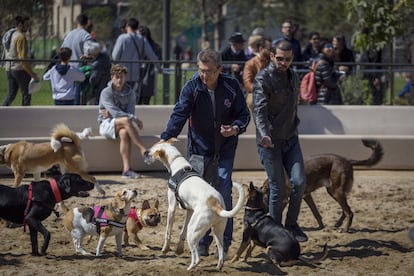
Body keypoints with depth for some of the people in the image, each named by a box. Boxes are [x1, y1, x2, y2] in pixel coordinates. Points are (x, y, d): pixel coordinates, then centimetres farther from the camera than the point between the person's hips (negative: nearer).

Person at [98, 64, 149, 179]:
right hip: (107, 125, -3)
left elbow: (130, 112, -3)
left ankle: (126, 169, -43)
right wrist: (134, 118, -29)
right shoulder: (106, 93, -6)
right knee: (126, 121, -34)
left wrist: (111, 114, -17)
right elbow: (115, 112, -19)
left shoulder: (130, 93, 8)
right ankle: (143, 151, -38)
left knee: (124, 132, -35)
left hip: (121, 126, 3)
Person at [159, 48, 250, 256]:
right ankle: (202, 242, 11)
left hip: (225, 149, 0)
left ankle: (225, 241, 6)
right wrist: (165, 139, -36)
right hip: (199, 148, 0)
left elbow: (243, 114, 0)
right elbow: (180, 114, -22)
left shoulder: (231, 86, -9)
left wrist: (236, 128, -23)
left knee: (223, 191, -5)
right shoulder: (192, 87, -13)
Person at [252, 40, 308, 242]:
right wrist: (263, 134, -41)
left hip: (290, 139, 6)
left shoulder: (292, 76, 10)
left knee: (299, 182, -5)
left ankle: (291, 224, 12)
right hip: (270, 142, -6)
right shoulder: (263, 79, -14)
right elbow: (259, 110, -26)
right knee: (278, 189, -3)